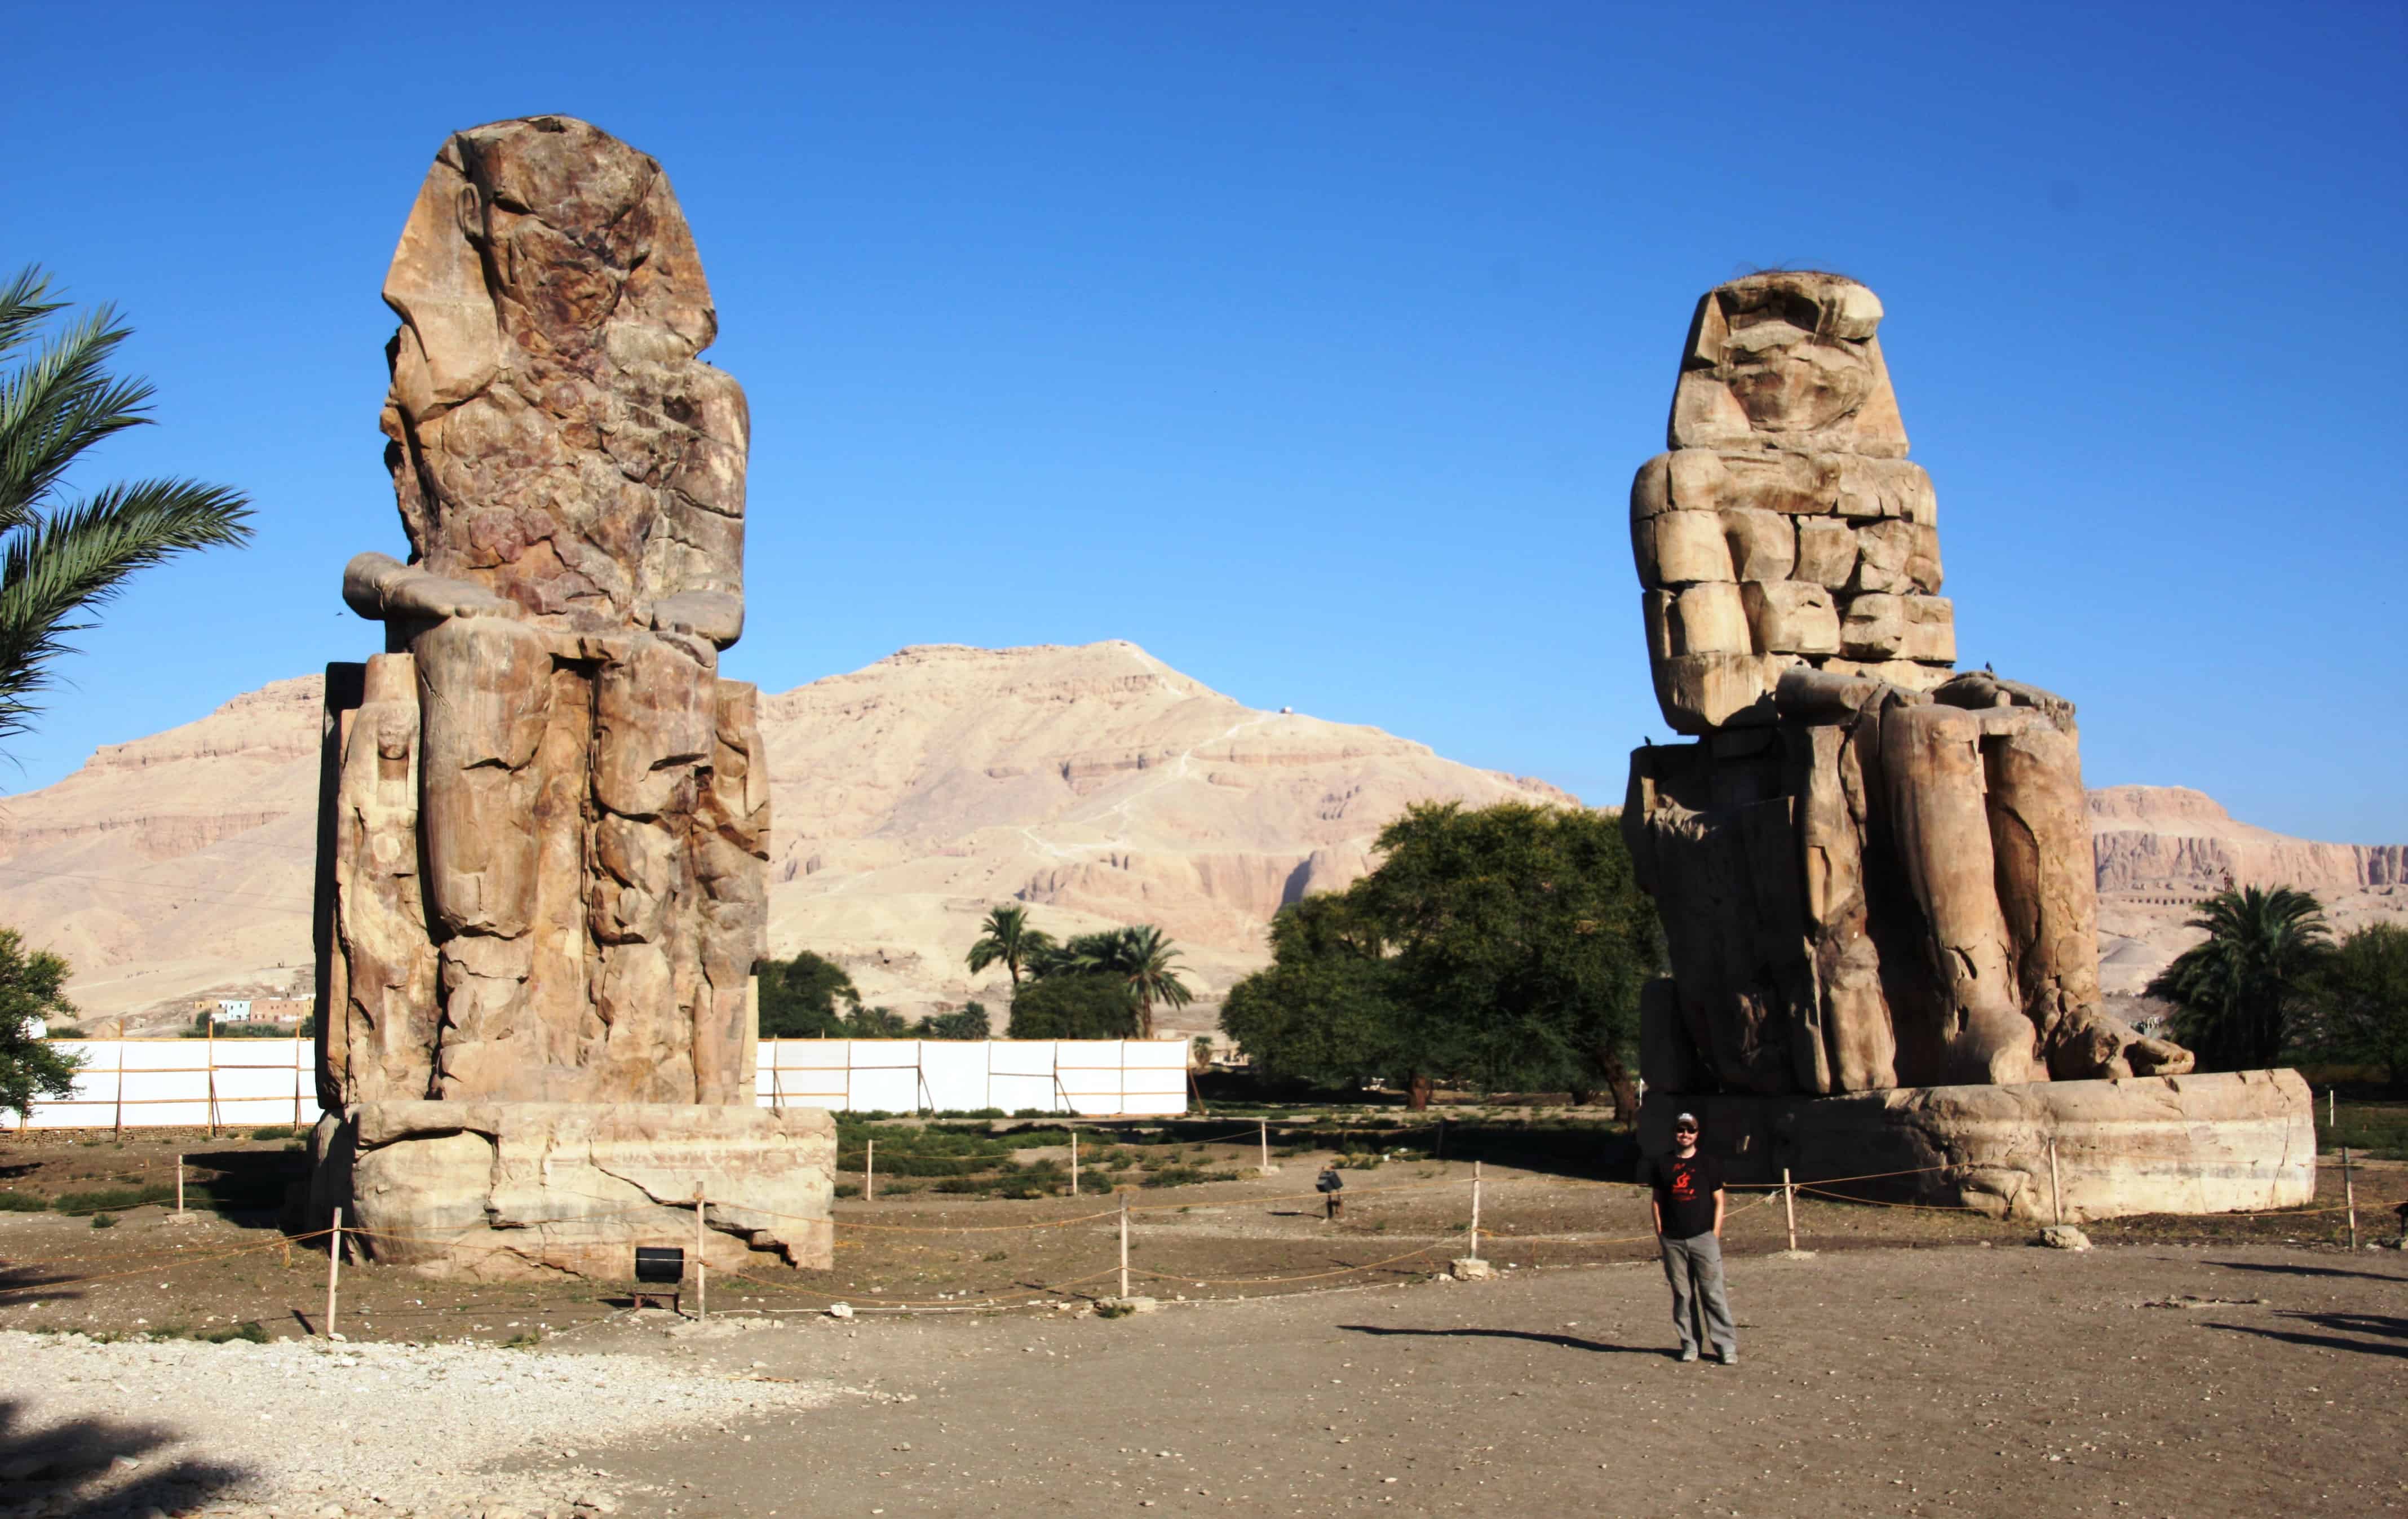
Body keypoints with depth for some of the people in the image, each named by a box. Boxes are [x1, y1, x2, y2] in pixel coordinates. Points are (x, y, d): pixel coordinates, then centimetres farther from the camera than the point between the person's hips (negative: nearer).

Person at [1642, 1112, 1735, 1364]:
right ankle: (1690, 1344, 13)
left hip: (1703, 1238, -2)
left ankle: (1727, 1346, -3)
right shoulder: (1662, 1164, 10)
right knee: (1682, 1295, 5)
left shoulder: (1709, 1163, 5)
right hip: (1673, 1241, 2)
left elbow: (1718, 1201, 5)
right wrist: (1659, 1234, 4)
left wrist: (1715, 1235, -3)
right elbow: (1657, 1200, 13)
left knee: (1713, 1294, -5)